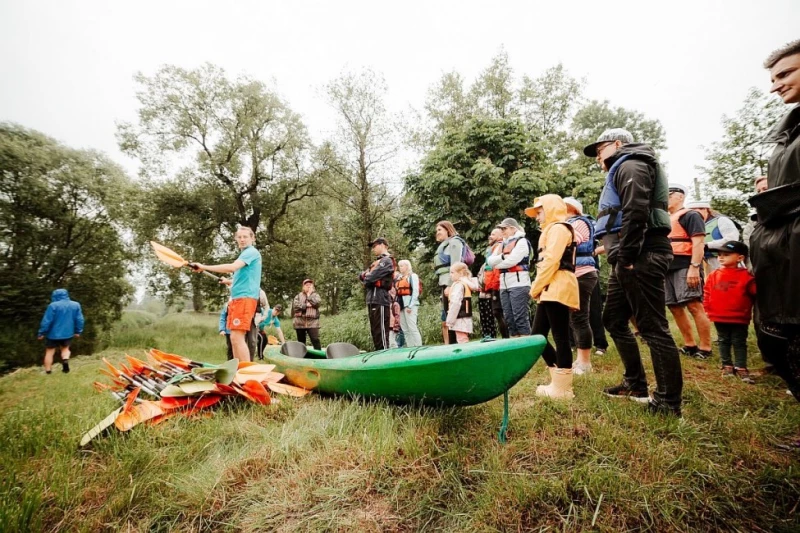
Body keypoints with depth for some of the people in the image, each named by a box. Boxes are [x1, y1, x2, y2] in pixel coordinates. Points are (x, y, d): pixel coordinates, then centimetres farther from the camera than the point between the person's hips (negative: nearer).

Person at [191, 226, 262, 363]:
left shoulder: (251, 252, -8)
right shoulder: (245, 254, 23)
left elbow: (232, 267, -24)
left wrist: (204, 267, -20)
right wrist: (229, 282, 26)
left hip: (245, 298, -10)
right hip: (237, 298, 10)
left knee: (237, 337, -16)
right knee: (235, 337, 11)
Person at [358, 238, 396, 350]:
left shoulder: (386, 261, -7)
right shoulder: (377, 262, 24)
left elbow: (371, 278, -17)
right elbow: (361, 275, 19)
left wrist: (365, 278, 5)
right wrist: (365, 275, -3)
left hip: (380, 299, -10)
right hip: (372, 300, 10)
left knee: (381, 331, -9)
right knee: (375, 332, 12)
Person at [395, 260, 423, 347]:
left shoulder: (413, 276, 0)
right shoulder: (400, 278, 22)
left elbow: (415, 292, -9)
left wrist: (410, 305, -16)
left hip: (410, 305, -8)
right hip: (402, 305, 8)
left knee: (412, 328, -11)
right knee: (405, 330, 7)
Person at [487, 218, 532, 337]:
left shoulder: (522, 241, -1)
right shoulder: (503, 244, 21)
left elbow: (511, 261, -14)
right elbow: (490, 260, 9)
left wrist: (497, 264, 2)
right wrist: (502, 256, -8)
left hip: (519, 285, -7)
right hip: (504, 286, 8)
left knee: (521, 318, -7)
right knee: (509, 319, 8)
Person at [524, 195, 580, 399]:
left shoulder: (558, 227, -4)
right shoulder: (551, 230, 27)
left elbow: (551, 261, -16)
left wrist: (535, 287, -11)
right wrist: (539, 289, 14)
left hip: (557, 289, -10)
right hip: (550, 291, 10)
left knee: (560, 337, -5)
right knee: (537, 335, 9)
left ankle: (562, 387, 2)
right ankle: (558, 380, 17)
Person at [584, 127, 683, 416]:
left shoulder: (630, 165, -4)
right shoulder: (621, 171, 27)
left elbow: (636, 214, -19)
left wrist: (626, 257, -20)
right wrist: (619, 255, 14)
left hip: (640, 257, -11)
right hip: (631, 258, 11)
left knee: (653, 327, -6)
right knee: (614, 319, 15)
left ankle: (669, 401, 4)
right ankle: (635, 383, 26)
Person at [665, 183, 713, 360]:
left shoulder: (690, 215, -1)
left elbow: (699, 242, -12)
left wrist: (694, 267, -21)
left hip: (685, 267, -8)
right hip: (669, 268, 9)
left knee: (694, 306, -11)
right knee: (675, 308, 8)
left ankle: (705, 348, -4)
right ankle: (690, 345, 17)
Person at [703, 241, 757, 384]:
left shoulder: (746, 276, -8)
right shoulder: (714, 275, 1)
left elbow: (755, 294, -6)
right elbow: (707, 293, 6)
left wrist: (747, 310, -8)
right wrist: (708, 309, 1)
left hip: (739, 318, -3)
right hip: (719, 317, 3)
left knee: (739, 343, 6)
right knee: (724, 342, 13)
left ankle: (741, 368, 14)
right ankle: (727, 365, 24)